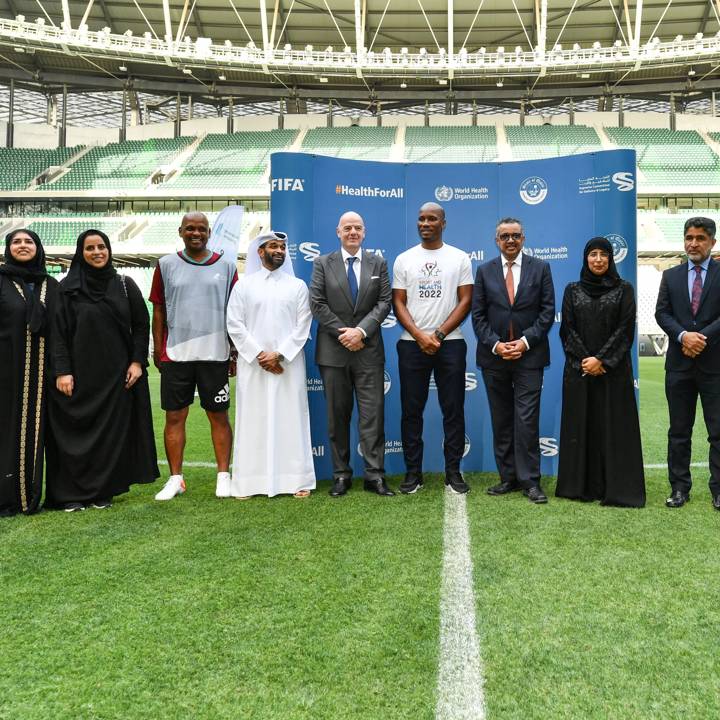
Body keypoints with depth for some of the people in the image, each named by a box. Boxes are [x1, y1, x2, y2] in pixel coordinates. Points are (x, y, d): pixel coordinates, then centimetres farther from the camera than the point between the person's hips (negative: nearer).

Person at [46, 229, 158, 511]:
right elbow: (57, 331, -1)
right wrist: (62, 371, -9)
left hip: (116, 374, 1)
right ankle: (73, 494, 12)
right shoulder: (68, 287, 2)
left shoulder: (125, 284, 6)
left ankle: (102, 491, 15)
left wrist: (137, 361, -3)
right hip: (79, 374, -1)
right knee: (76, 430, 1)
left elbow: (141, 325, 6)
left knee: (112, 431, 3)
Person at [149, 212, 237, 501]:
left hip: (215, 354, 0)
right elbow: (158, 311, 8)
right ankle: (175, 479, 14)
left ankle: (224, 476, 15)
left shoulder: (226, 266, 6)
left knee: (219, 416, 5)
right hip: (175, 355, 1)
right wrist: (157, 351, 4)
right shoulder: (166, 265, 6)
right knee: (174, 417, 4)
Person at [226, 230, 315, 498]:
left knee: (291, 420, 1)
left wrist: (279, 354, -9)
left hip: (288, 363, 0)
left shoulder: (297, 285, 8)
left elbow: (303, 326, 2)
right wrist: (259, 354, -9)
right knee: (252, 421, 1)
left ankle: (297, 480, 7)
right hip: (252, 364, 0)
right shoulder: (243, 284, 8)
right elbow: (234, 325, 1)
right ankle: (249, 482, 7)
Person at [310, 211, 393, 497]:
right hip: (333, 351, 0)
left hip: (368, 350, 0)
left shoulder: (378, 263, 9)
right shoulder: (323, 263, 6)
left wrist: (361, 330, -12)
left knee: (372, 413, -2)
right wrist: (342, 333, -9)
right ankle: (341, 474, 15)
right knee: (337, 415, 6)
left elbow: (384, 302, 1)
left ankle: (374, 475, 4)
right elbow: (317, 304, -1)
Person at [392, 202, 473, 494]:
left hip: (450, 343, -1)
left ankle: (453, 471, 13)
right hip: (412, 344, 1)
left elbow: (465, 301, 0)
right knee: (411, 410, 4)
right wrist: (420, 337, -10)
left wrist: (438, 335, -10)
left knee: (453, 410, 3)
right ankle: (413, 471, 14)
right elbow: (398, 303, 3)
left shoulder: (459, 258, 5)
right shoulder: (404, 259, 7)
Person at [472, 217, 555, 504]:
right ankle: (508, 477, 16)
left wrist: (525, 341, -10)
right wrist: (495, 344, -8)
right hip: (493, 355, 2)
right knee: (501, 420, 7)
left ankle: (530, 481, 3)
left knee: (527, 420, -5)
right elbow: (478, 315, 4)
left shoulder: (540, 268, 5)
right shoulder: (485, 270, 8)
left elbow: (548, 310, 0)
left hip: (529, 354, -2)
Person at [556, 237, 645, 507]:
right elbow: (567, 329, 2)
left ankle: (616, 488, 6)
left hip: (613, 369, -1)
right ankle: (582, 485, 12)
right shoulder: (572, 290, 8)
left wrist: (602, 360, -13)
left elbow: (626, 328, -4)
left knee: (614, 427, 0)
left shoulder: (624, 289, 4)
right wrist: (584, 360, -10)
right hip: (579, 369, 2)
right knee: (581, 425, 4)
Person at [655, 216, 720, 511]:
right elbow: (662, 313, 2)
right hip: (679, 363, 2)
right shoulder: (671, 276, 11)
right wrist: (683, 336, -13)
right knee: (679, 430, 8)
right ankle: (680, 487, 16)